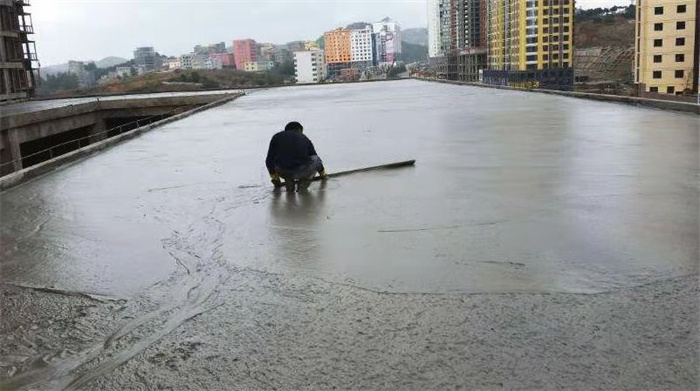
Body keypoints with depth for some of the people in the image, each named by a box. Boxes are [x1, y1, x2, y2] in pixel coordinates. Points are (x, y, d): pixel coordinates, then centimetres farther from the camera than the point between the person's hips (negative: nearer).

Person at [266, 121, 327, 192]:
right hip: (301, 172, -1)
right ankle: (303, 184, 10)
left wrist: (274, 177, 26)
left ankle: (289, 184, 17)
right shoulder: (305, 139, 18)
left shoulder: (277, 137, 15)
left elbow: (269, 160, 13)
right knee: (316, 160, 27)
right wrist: (322, 174, 50)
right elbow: (315, 157, 33)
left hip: (283, 172, 1)